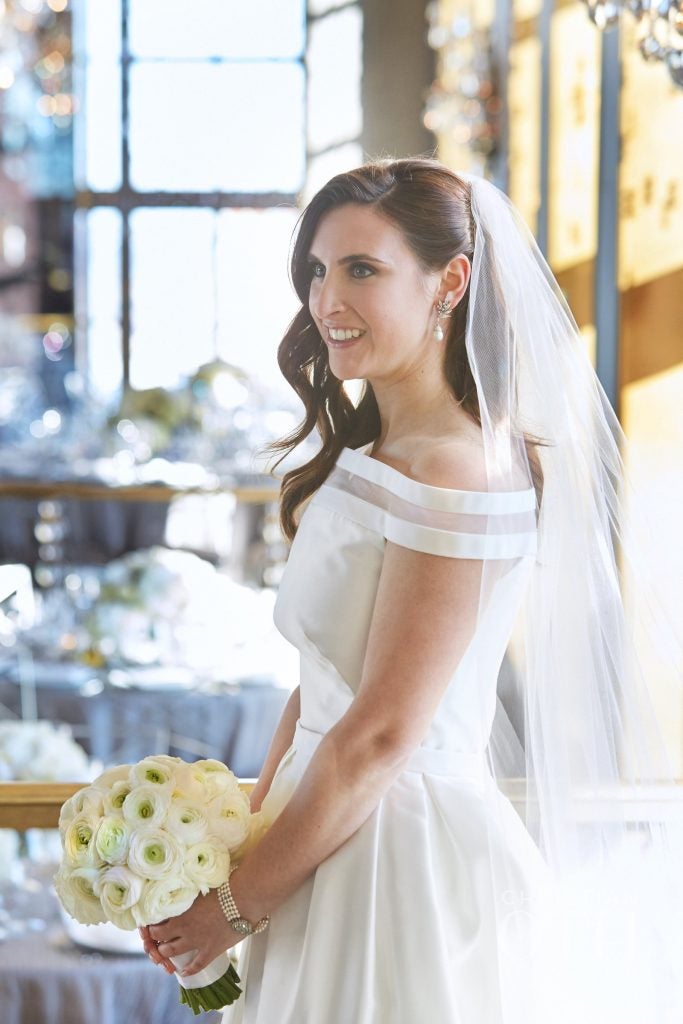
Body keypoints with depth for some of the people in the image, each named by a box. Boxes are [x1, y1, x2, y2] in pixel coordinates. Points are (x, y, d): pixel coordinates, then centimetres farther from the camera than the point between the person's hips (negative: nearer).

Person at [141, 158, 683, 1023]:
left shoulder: (457, 474, -19)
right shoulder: (367, 458, 10)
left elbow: (380, 734, -20)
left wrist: (241, 902, -13)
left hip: (410, 862, -9)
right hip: (339, 842, 9)